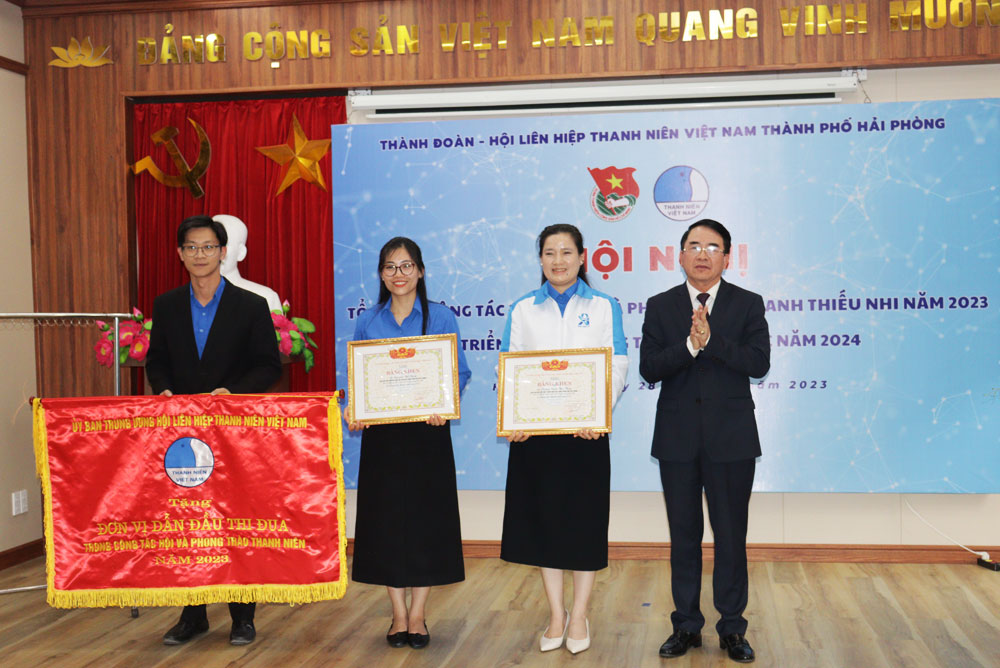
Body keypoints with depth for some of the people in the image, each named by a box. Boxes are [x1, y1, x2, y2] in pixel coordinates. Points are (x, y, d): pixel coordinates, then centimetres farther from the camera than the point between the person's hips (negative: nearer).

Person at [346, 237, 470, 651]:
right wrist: (352, 408, -10)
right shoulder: (367, 322, 7)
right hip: (381, 434, 2)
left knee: (427, 518, 2)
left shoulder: (441, 318, 1)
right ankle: (398, 614, 18)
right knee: (385, 519, 5)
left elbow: (459, 372, -1)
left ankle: (418, 615, 15)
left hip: (427, 432, -2)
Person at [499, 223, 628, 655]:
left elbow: (617, 365, -2)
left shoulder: (604, 307, 6)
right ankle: (556, 615, 18)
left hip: (585, 428, -1)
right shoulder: (522, 309, 10)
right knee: (542, 515, 6)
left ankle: (579, 615, 16)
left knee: (585, 517, 2)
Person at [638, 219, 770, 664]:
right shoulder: (660, 306, 5)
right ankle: (686, 626, 23)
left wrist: (712, 341, -21)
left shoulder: (748, 305, 3)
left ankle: (732, 628, 19)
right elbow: (648, 369, -6)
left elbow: (759, 362, -11)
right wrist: (689, 345, -21)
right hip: (677, 439, 1)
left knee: (731, 536, 6)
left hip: (731, 439, -1)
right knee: (684, 536, 10)